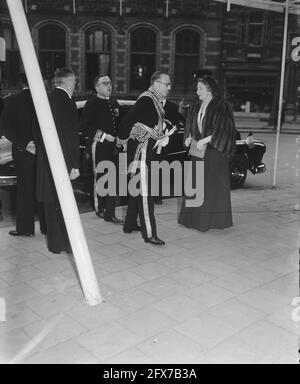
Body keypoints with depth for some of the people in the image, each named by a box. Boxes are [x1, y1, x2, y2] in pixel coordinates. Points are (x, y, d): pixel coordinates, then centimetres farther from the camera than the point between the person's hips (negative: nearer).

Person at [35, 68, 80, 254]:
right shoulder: (67, 103, -15)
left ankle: (54, 242, 25)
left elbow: (38, 131, 13)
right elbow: (71, 136, -17)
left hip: (45, 160, 7)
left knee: (51, 201, 14)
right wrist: (74, 166, -15)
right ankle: (62, 243, 12)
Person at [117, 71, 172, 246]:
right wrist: (123, 139, -13)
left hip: (147, 151, 10)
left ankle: (130, 224, 30)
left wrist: (162, 137, 7)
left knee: (137, 189, 17)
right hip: (140, 150, -10)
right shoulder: (146, 100, -18)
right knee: (144, 192, -7)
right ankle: (149, 234, -3)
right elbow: (127, 120, -24)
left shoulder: (158, 101, 12)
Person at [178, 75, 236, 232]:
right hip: (198, 150, 7)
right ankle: (194, 217, 19)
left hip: (214, 151, -6)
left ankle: (216, 219, 10)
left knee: (213, 184, -1)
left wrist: (205, 140, -22)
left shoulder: (221, 106, -11)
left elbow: (223, 130, -16)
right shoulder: (197, 104, 9)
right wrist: (189, 137, -1)